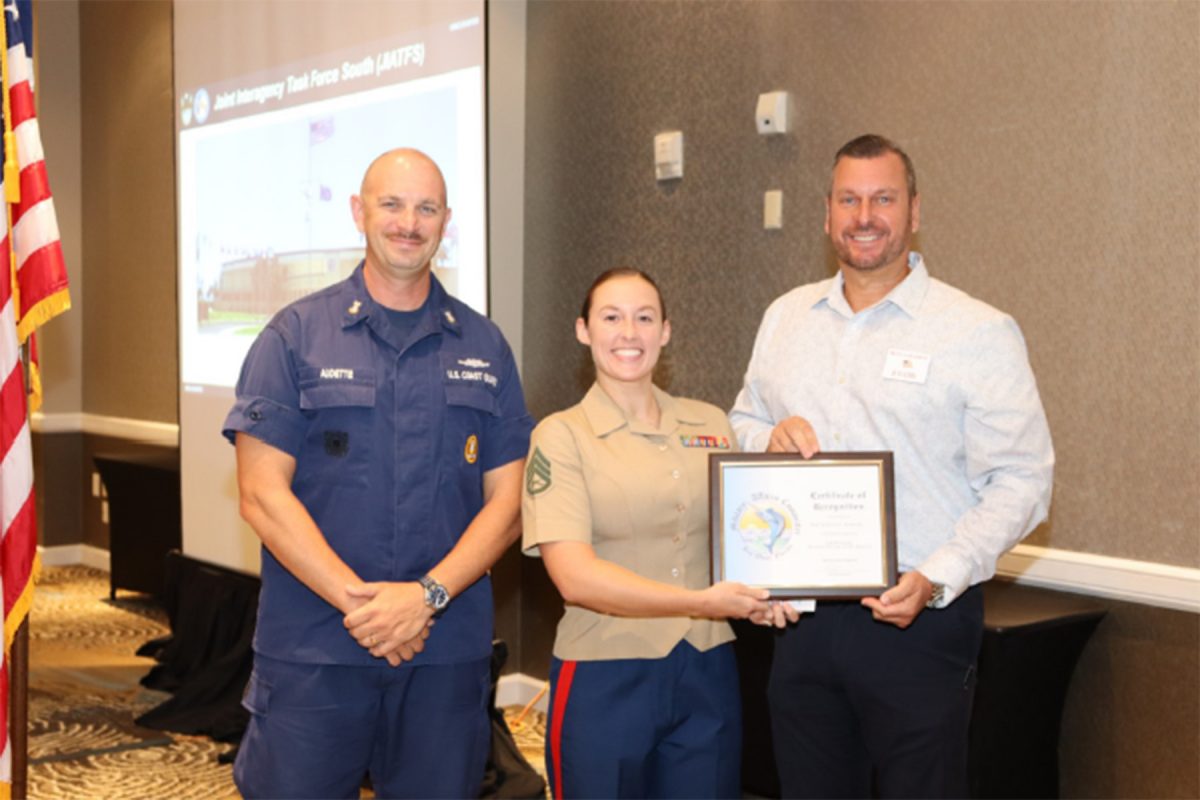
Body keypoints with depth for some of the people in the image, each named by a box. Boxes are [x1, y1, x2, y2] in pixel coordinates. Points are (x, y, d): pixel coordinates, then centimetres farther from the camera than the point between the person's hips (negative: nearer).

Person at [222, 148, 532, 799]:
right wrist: (357, 600, -13)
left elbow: (506, 501, 4)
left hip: (447, 649, 2)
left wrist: (426, 595, -11)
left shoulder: (483, 348, 8)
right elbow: (263, 495, -5)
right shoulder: (296, 336, 2)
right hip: (312, 648, -2)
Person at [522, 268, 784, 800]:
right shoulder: (561, 436, -5)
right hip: (605, 679, -3)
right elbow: (575, 576, -15)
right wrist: (701, 602, -23)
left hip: (708, 674, 4)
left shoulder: (711, 425, 8)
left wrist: (763, 592, -7)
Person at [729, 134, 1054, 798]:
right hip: (802, 618, 5)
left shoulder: (980, 332, -5)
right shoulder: (785, 317, 11)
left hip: (918, 620, -4)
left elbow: (1020, 483, -8)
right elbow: (741, 424, 21)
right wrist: (768, 439, -4)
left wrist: (936, 580, -20)